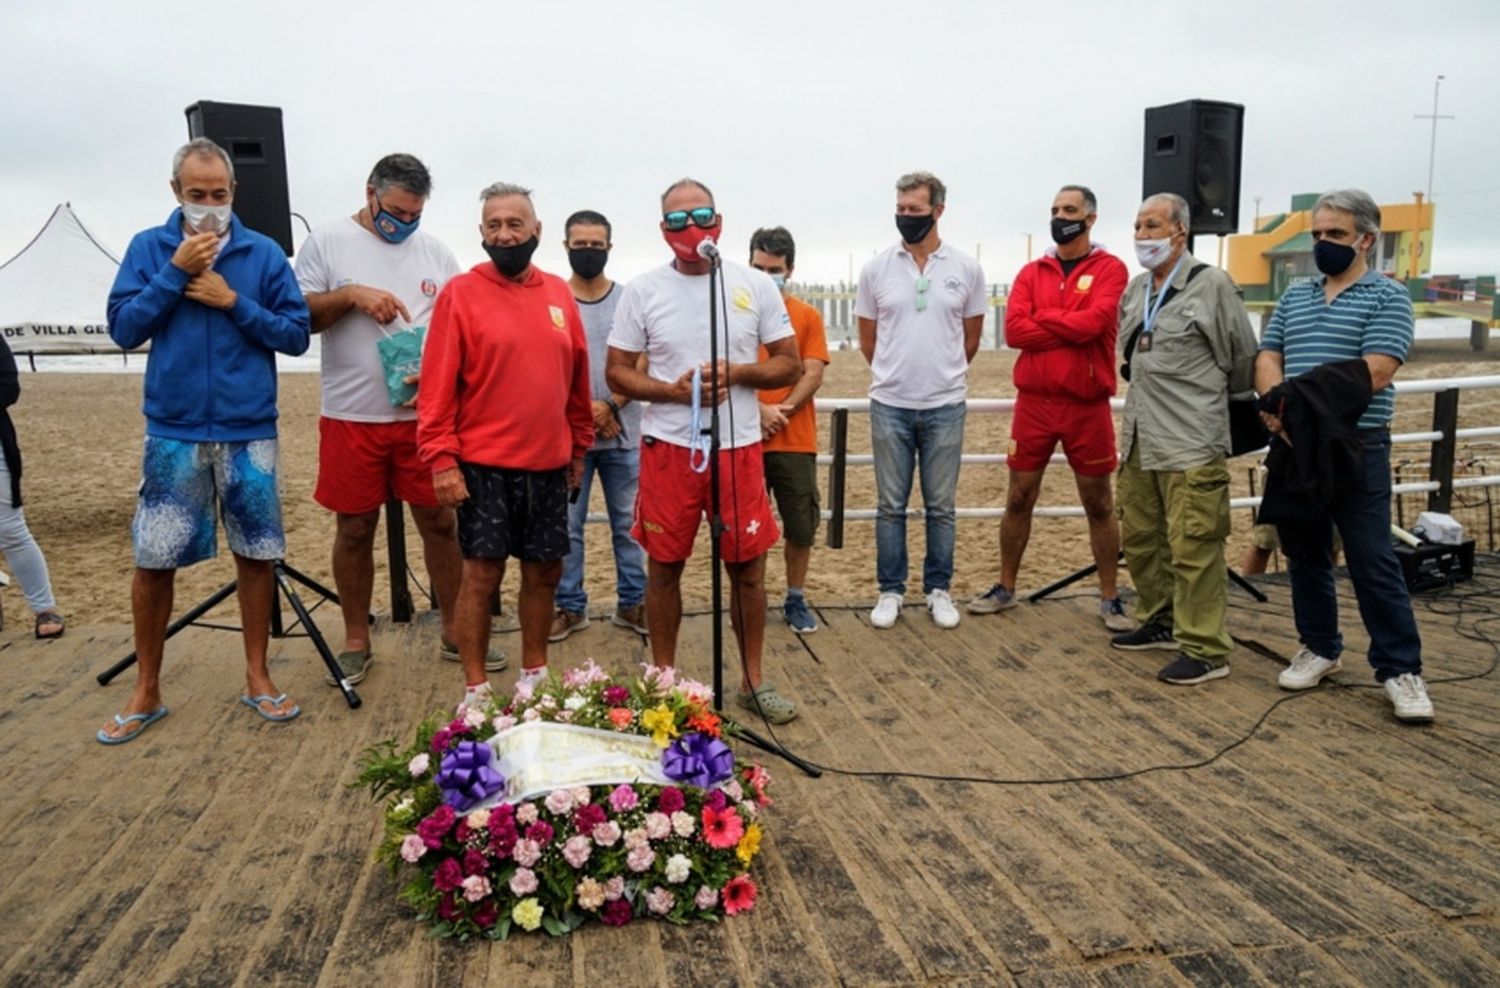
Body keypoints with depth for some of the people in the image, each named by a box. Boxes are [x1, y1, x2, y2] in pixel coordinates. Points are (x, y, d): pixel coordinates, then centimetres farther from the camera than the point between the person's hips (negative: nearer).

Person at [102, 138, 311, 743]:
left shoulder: (264, 253, 1)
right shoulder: (148, 248, 3)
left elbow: (296, 335, -1)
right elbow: (124, 329, -4)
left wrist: (234, 301, -12)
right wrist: (175, 271, -11)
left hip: (249, 430, 0)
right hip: (173, 431, 0)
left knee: (256, 554, 6)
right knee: (153, 561, 4)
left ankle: (257, 678, 21)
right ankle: (147, 692, 20)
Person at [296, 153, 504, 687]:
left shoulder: (435, 251, 8)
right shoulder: (327, 241, 1)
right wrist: (351, 294, -16)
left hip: (424, 414, 2)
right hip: (351, 417, -2)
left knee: (440, 521, 6)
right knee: (355, 528, 7)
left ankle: (455, 632, 20)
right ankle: (356, 641, 22)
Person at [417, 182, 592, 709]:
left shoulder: (558, 292, 8)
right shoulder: (461, 293, -5)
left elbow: (577, 375, 13)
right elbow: (438, 383, -8)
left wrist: (579, 445, 14)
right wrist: (441, 458, -13)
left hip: (549, 463, 5)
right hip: (484, 464, -4)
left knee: (545, 571, 12)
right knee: (482, 574, 2)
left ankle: (534, 673, 28)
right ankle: (475, 688, 15)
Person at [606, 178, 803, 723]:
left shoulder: (756, 285, 3)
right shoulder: (642, 291, 1)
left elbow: (789, 365, 5)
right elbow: (618, 372, 2)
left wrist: (736, 372, -14)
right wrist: (673, 391, -15)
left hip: (739, 447, 1)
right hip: (668, 448, 0)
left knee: (748, 567, 6)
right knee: (663, 566, 8)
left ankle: (753, 680, 22)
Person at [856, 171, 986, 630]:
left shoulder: (966, 268, 1)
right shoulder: (876, 268, 1)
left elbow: (971, 336, 11)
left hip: (945, 407, 0)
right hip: (889, 406, 0)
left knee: (941, 506, 8)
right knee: (890, 506, 7)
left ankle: (939, 590, 21)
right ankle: (890, 590, 19)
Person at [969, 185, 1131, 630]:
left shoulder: (1110, 269, -1)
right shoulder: (1031, 272, 8)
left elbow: (1092, 322, -18)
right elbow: (1014, 330, -7)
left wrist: (1043, 316, -6)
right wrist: (1071, 329, -12)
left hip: (1088, 406, -3)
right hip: (1033, 403, 3)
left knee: (1099, 505, 7)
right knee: (1018, 499, 9)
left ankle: (1110, 599, 19)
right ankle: (1005, 588, 23)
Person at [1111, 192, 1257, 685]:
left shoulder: (1212, 285, -7)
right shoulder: (1136, 289, 13)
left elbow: (1242, 361, 0)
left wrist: (1207, 400, 13)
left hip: (1191, 445, -7)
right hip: (1139, 440, 8)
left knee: (1193, 548, -5)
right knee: (1140, 540, 16)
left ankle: (1204, 650, 5)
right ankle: (1160, 622, 33)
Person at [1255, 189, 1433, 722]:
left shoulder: (1387, 297, -3)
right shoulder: (1294, 296, 14)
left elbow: (1372, 375, -16)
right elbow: (1267, 359, 6)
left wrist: (1295, 393, -18)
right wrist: (1277, 406, -15)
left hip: (1356, 448, -5)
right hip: (1293, 446, 5)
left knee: (1373, 562, -3)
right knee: (1305, 555, 12)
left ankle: (1401, 669, 7)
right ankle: (1319, 648, 25)